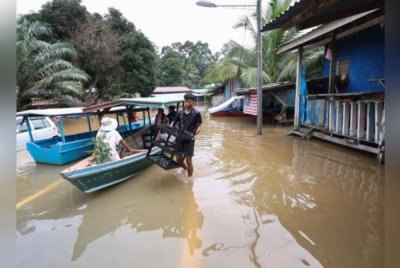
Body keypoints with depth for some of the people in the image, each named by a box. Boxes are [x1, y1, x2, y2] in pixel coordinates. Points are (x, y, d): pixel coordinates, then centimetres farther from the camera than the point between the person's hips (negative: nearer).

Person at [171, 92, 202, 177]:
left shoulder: (196, 113, -5)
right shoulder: (180, 112, 4)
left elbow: (199, 126, -2)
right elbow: (174, 123, 10)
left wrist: (195, 134, -19)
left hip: (189, 139, -4)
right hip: (180, 138, 4)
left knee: (188, 161, -2)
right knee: (178, 159, 14)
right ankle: (185, 169, 45)